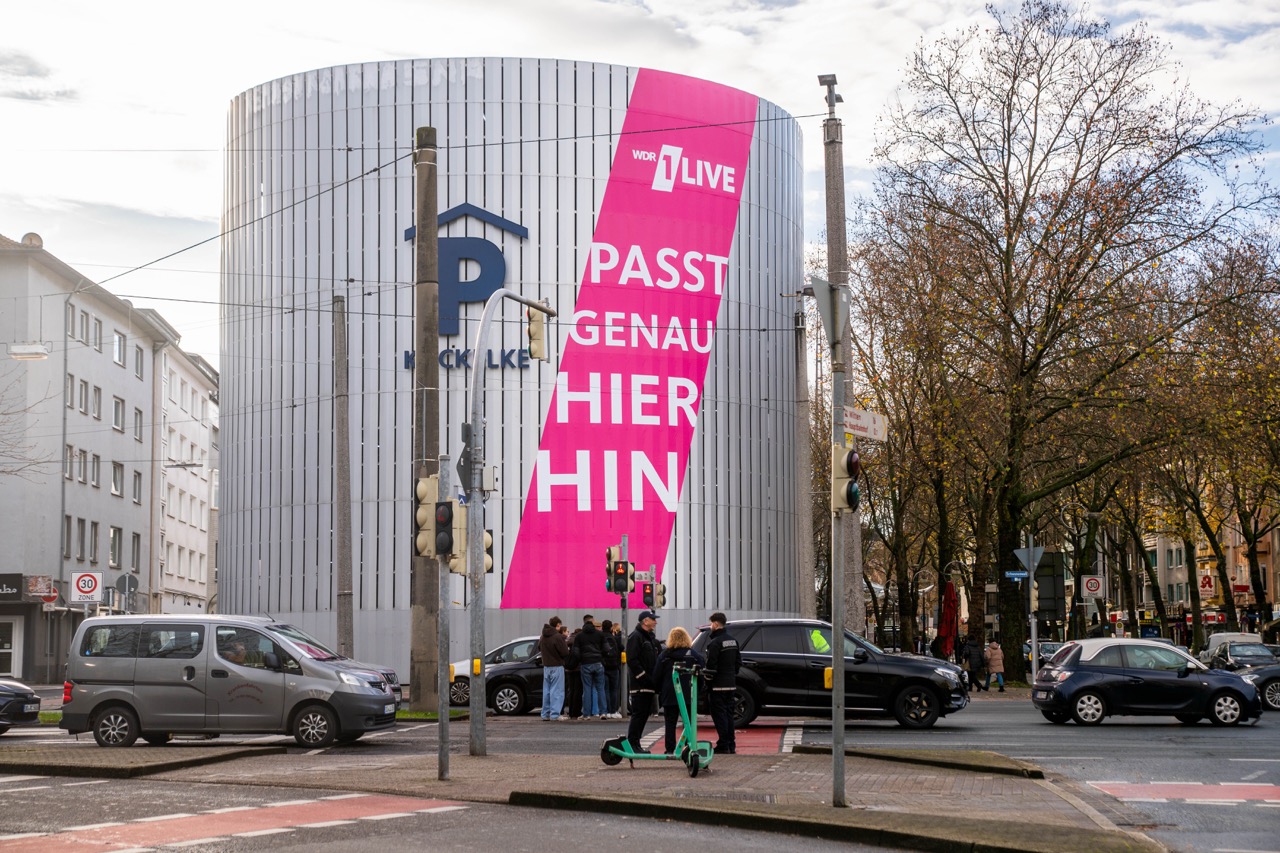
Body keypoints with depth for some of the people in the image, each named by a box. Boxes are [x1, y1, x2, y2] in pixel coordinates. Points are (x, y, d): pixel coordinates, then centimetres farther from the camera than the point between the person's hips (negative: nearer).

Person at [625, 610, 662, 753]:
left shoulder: (650, 638, 21)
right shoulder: (635, 637, -10)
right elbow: (632, 661, -17)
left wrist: (654, 679, 16)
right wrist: (644, 677, -19)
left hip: (648, 685, 9)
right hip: (639, 685, -9)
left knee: (645, 714, 10)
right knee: (638, 714, -10)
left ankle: (635, 743, 15)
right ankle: (632, 744, -8)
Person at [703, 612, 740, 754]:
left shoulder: (715, 642, -15)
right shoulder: (732, 640, 13)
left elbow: (711, 665, -19)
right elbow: (738, 660, 19)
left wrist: (708, 681, -10)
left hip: (718, 684, -8)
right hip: (731, 683, 8)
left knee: (719, 714, -5)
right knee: (729, 713, 13)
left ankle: (723, 745, -7)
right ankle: (731, 745, 14)